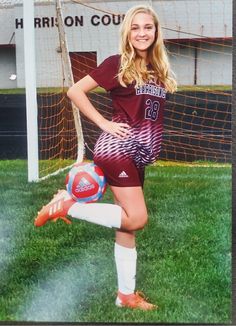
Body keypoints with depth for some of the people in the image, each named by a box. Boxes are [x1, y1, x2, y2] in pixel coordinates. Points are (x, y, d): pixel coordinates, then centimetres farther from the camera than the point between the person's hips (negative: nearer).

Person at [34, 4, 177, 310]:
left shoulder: (158, 68, 13)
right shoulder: (117, 63, -6)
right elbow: (75, 91, -6)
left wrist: (150, 143, 8)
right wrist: (104, 124, -10)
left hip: (140, 152, 7)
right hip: (118, 147, -7)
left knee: (129, 222, 9)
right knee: (136, 219, -14)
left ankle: (126, 295, 16)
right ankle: (67, 204, -3)